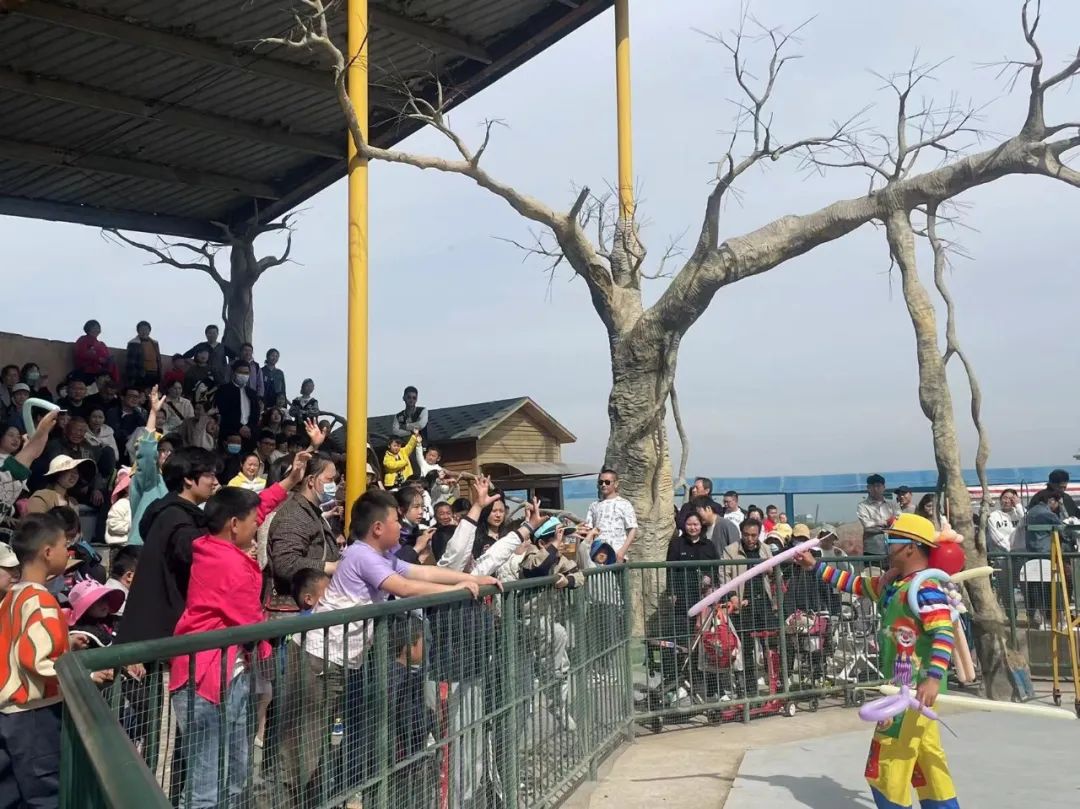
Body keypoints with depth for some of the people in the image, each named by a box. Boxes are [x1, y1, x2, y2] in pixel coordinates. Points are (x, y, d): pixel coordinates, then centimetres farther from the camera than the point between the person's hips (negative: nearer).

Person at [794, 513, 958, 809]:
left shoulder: (924, 587, -18)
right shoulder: (892, 583, 12)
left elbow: (944, 633, -28)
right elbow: (856, 584, 24)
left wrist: (933, 678, -38)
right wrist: (816, 566, 23)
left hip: (916, 689, -10)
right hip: (904, 687, 10)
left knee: (887, 766, -4)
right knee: (927, 762, 14)